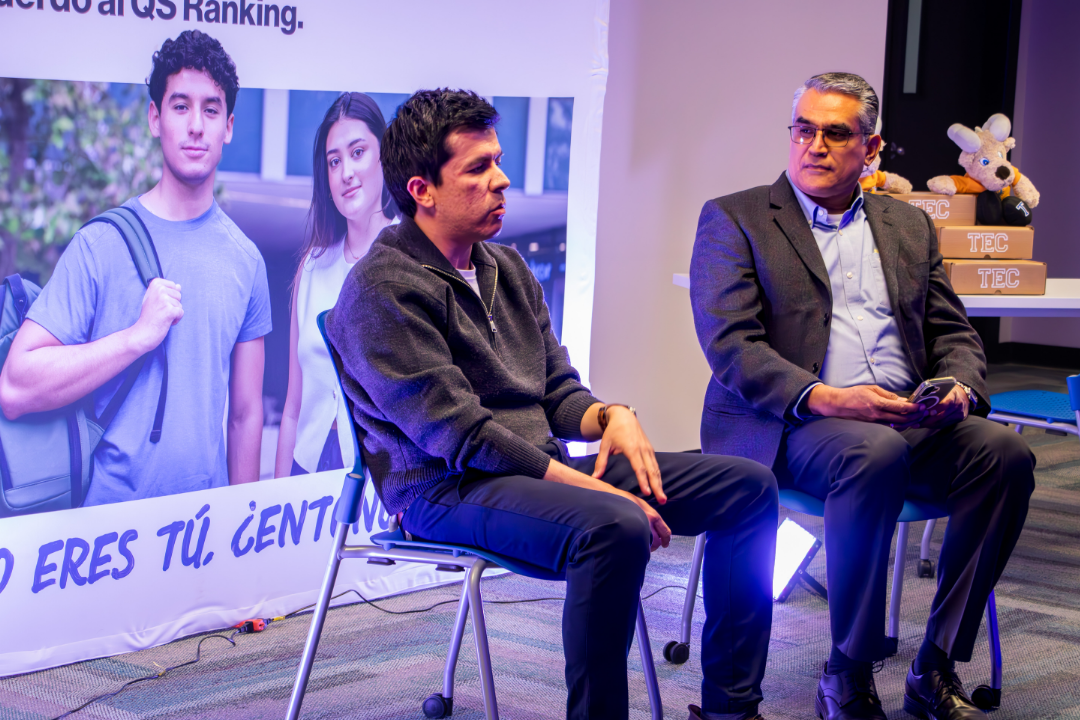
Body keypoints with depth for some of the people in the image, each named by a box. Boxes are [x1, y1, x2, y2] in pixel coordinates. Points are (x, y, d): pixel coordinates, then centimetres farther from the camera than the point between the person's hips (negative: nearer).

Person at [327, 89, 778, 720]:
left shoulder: (507, 268, 17)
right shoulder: (384, 289, -11)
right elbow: (457, 432, -18)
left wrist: (612, 417, -6)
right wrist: (588, 486, -21)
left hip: (543, 469, 9)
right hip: (447, 489, -9)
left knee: (748, 485, 0)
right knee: (615, 527, -38)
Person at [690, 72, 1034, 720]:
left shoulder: (911, 226, 21)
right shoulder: (733, 220, 6)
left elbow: (953, 332, 18)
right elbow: (729, 343, -7)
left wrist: (961, 388, -7)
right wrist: (822, 398, -21)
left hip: (910, 419, 5)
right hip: (787, 425, -5)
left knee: (1004, 452, -23)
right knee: (875, 453, -37)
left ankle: (937, 667, -15)